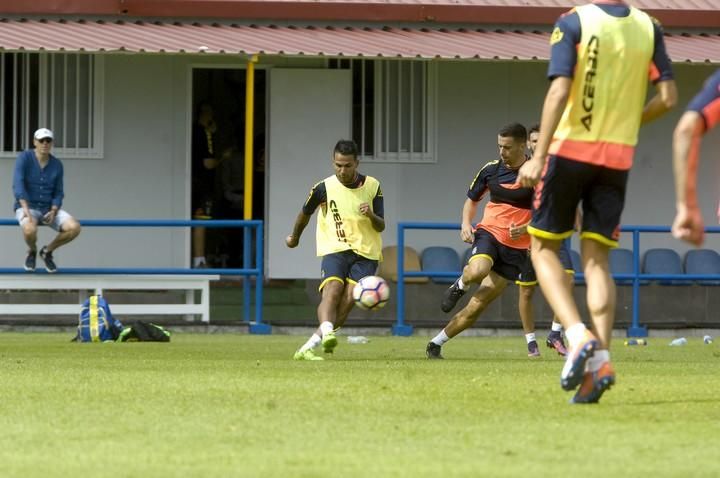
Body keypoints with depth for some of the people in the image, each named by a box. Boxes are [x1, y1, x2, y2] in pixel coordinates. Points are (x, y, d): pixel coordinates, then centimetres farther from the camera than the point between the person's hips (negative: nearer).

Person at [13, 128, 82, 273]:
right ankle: (32, 251, -1)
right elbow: (18, 185, -21)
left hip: (49, 210, 4)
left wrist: (53, 213, -16)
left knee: (74, 228, -24)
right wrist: (26, 210, -33)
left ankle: (48, 251, 4)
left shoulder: (57, 165, 1)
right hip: (26, 208, -4)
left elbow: (58, 194, 4)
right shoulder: (24, 157, -11)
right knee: (30, 230, -40)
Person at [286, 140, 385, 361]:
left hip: (365, 253, 0)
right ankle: (327, 333, -49)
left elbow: (381, 226, 2)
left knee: (348, 300, -18)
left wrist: (372, 215, -20)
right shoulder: (324, 188, -2)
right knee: (332, 290, -28)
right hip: (334, 249, 0)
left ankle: (308, 347, -17)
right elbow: (306, 213, 18)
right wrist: (295, 236, 32)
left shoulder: (372, 187, 1)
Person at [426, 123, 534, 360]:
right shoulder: (491, 169, 4)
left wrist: (525, 228, -21)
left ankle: (436, 343, 9)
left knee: (476, 307, -4)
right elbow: (472, 199, 19)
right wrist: (466, 223, -1)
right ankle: (459, 286, -1)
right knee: (477, 271, -36)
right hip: (489, 232, 1)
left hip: (516, 248, -1)